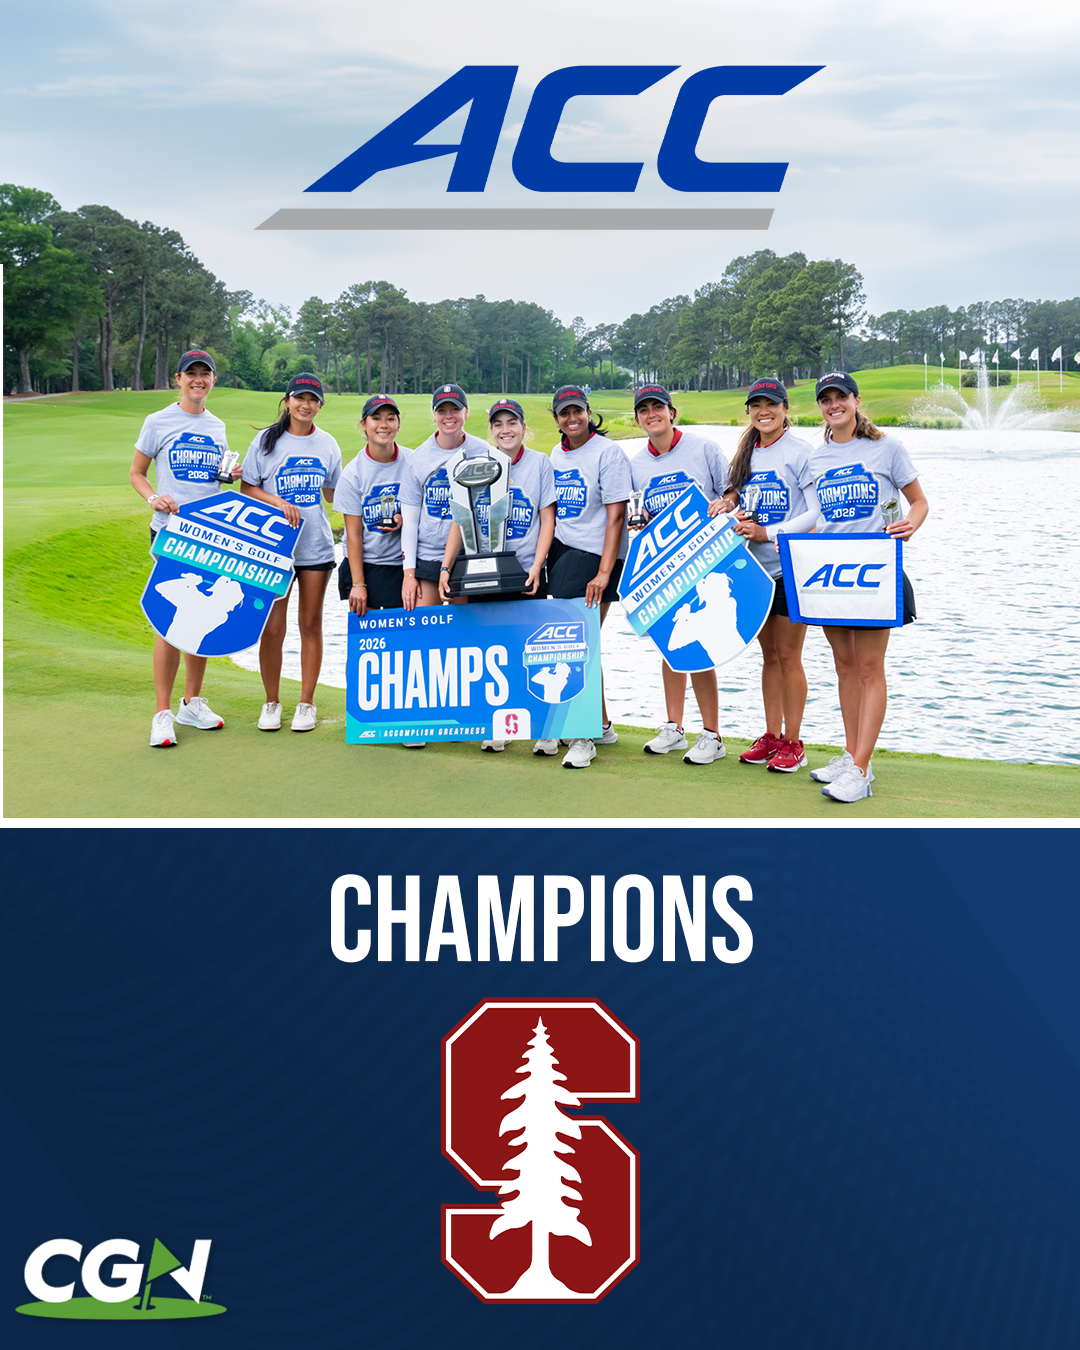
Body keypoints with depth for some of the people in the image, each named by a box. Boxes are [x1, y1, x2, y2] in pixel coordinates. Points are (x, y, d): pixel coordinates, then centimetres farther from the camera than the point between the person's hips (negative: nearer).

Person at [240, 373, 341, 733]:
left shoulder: (327, 444, 8)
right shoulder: (267, 440, 1)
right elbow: (247, 487, 2)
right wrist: (279, 502, -13)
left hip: (316, 545, 2)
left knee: (311, 623, 6)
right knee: (272, 627, -3)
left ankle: (307, 703, 16)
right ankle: (271, 702, 14)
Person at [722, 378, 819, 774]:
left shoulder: (800, 452, -7)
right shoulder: (746, 455, 14)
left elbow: (818, 511, -12)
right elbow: (734, 501, 20)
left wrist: (768, 533, -18)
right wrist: (731, 509, -4)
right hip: (755, 568, 6)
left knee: (788, 656, -3)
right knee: (769, 655, 11)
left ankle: (792, 743, 4)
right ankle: (772, 737, 18)